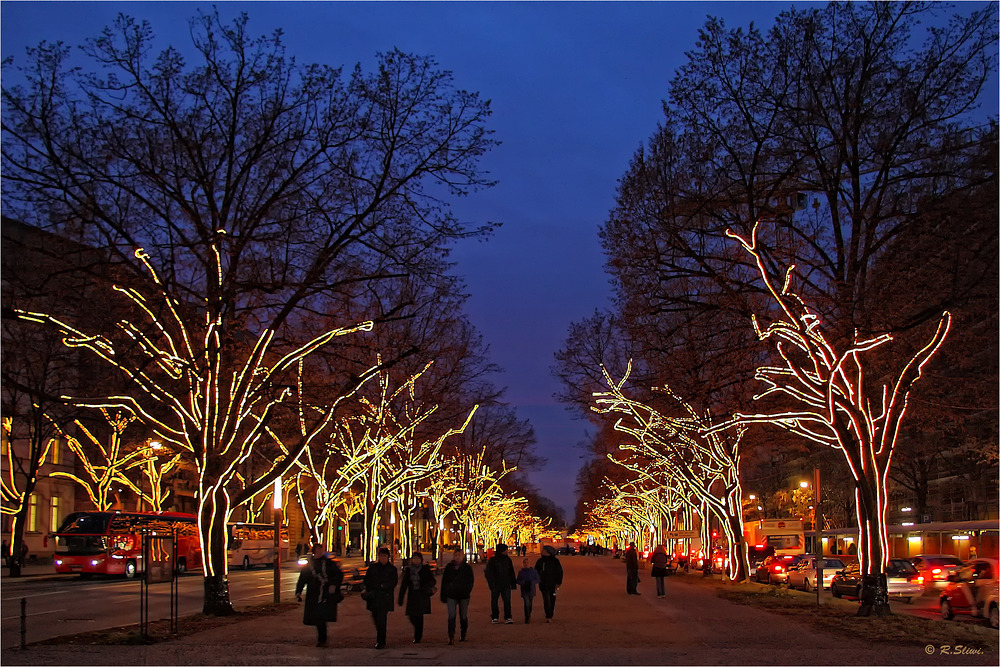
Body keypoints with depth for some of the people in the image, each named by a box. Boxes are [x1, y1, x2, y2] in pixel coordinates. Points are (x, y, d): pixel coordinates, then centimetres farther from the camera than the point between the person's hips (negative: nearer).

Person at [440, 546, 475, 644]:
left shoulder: (467, 567, 2)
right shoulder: (449, 567, 6)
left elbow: (471, 581, 0)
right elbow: (444, 581, 9)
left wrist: (468, 590, -15)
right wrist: (443, 595, 6)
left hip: (464, 595, 0)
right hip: (451, 595, 0)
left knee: (463, 616, 11)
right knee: (451, 616, -12)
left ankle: (463, 635, 29)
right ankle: (451, 637, -15)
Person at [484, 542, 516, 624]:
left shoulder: (508, 560, 10)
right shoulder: (492, 560, -3)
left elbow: (511, 573, 18)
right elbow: (489, 573, -3)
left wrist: (513, 583, 13)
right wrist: (492, 584, -11)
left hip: (506, 585, 2)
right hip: (495, 585, -2)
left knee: (507, 601, -6)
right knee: (494, 601, 6)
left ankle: (508, 617, -2)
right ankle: (495, 617, 19)